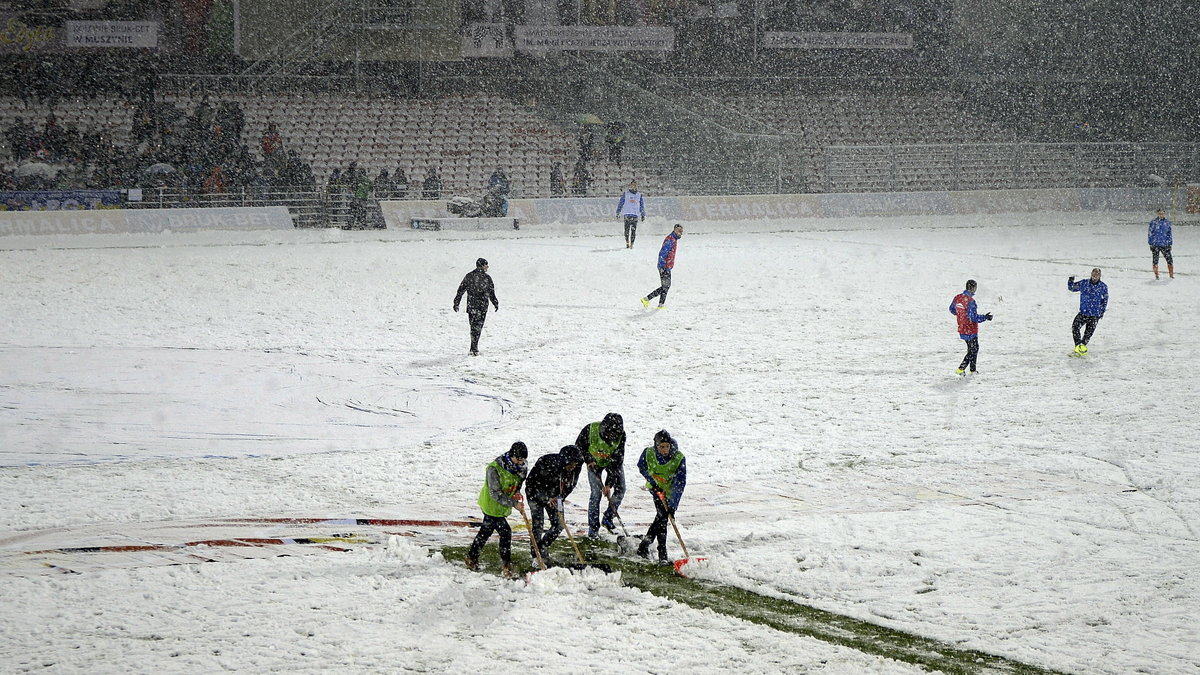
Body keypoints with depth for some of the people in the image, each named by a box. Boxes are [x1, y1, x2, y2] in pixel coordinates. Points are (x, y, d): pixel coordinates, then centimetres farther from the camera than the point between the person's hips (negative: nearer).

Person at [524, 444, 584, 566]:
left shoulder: (575, 468, -19)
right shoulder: (546, 463, -34)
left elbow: (571, 484, -1)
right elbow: (531, 483, -25)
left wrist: (560, 497, -15)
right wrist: (546, 499, -28)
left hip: (554, 496, 5)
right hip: (536, 494, -5)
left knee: (558, 524, -1)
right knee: (537, 525, -13)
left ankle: (543, 548, 19)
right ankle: (535, 555, -2)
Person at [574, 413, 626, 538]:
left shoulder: (620, 436, -30)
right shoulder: (590, 430, -33)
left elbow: (617, 461, -27)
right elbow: (579, 446, -11)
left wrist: (609, 483, -28)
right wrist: (589, 460, -25)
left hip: (613, 462, 2)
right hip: (594, 462, -2)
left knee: (620, 489, -5)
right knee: (596, 493, -10)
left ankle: (608, 517, 15)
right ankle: (593, 527, -1)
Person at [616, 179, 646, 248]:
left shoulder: (639, 195, 14)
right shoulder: (625, 194, 9)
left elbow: (642, 206, 19)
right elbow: (621, 203, 9)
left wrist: (643, 215, 14)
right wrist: (618, 212, 2)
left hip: (635, 215, 1)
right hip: (627, 214, -1)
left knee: (634, 230, -6)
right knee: (627, 229, -8)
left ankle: (632, 243, -2)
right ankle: (627, 243, 3)